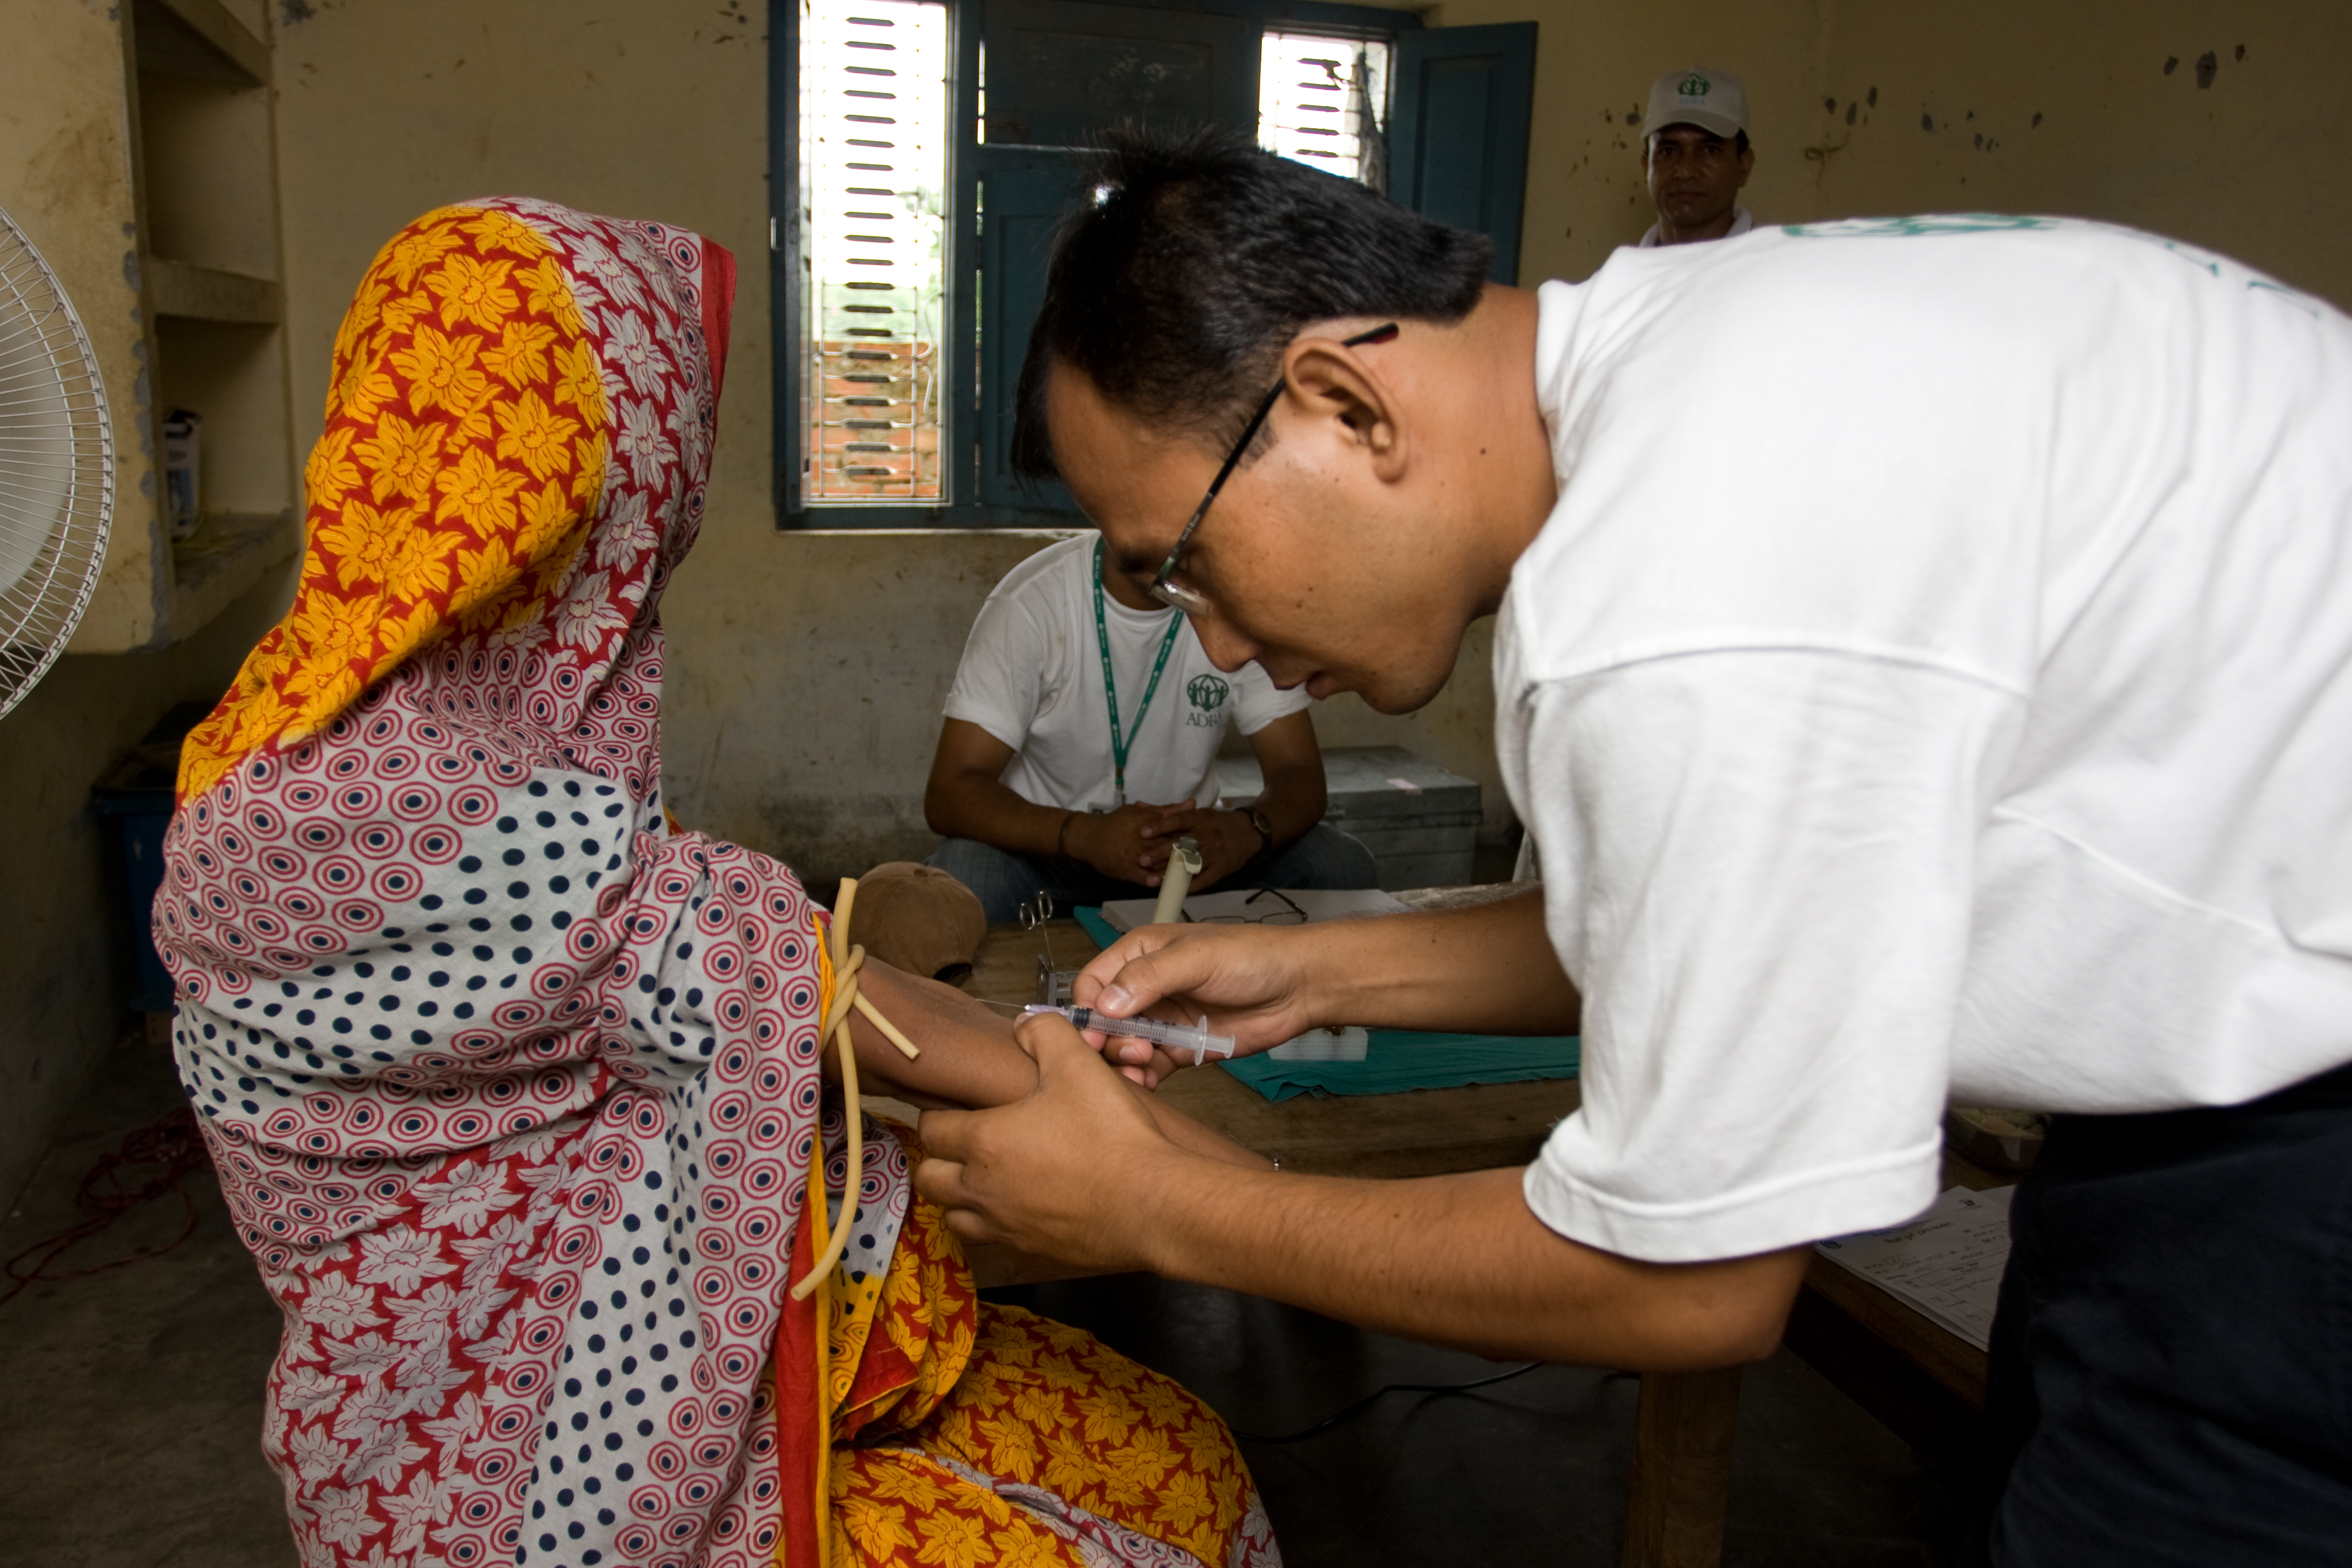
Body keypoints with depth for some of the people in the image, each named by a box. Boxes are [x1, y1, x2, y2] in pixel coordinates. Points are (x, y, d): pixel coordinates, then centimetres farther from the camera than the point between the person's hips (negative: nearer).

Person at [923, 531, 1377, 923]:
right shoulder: (1030, 604, -18)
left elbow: (1299, 773, -11)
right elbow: (948, 794, -22)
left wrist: (1248, 830, -36)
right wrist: (1085, 836, -41)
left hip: (1191, 845, 3)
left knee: (1344, 867, -21)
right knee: (958, 878, -36)